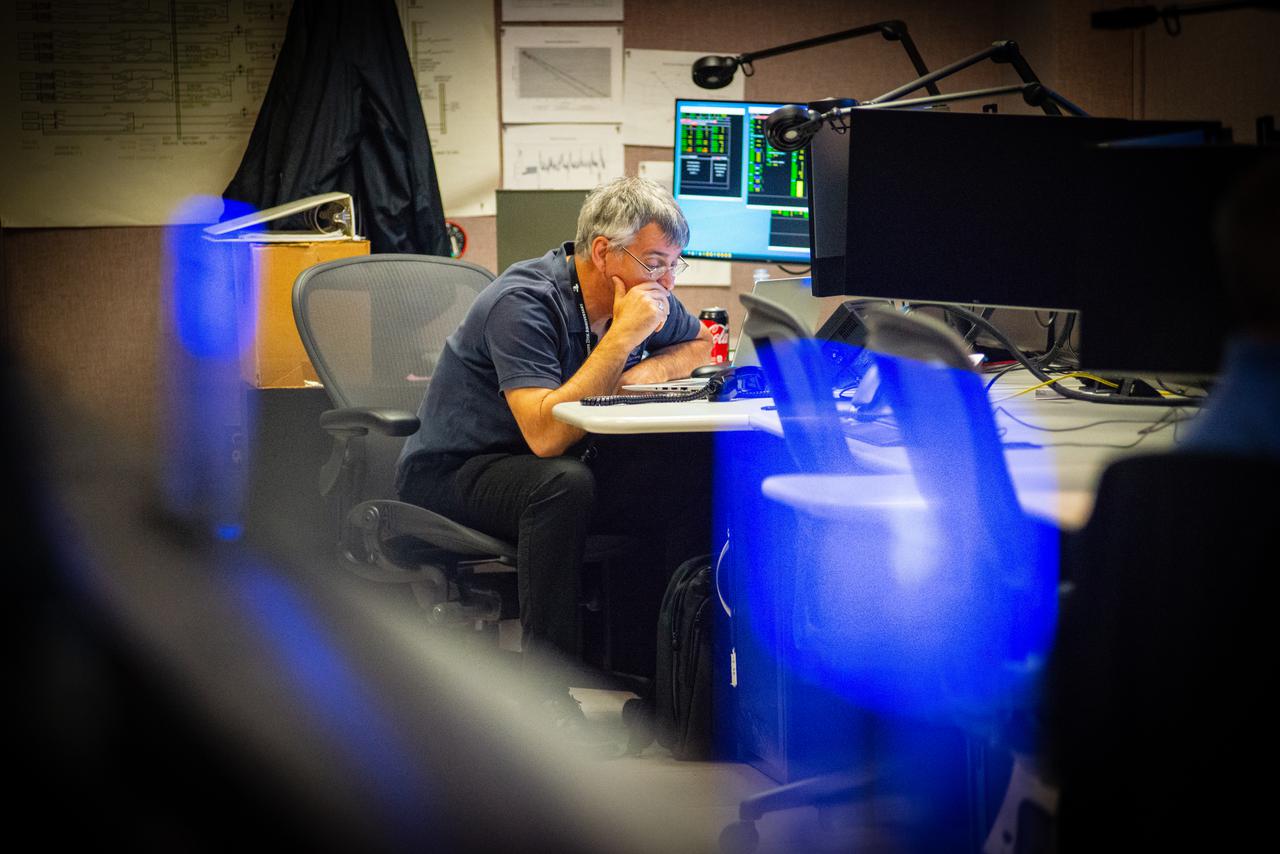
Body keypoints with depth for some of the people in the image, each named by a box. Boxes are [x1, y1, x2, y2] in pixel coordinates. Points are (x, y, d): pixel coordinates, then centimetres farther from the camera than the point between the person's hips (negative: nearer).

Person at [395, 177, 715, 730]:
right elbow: (546, 434, -35)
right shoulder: (523, 303, -25)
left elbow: (703, 347, 15)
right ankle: (547, 698, -32)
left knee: (694, 470, -14)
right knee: (562, 483, -39)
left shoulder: (646, 294, -2)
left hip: (552, 463, 7)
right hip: (453, 476, -7)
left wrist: (650, 370, -7)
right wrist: (623, 337, -32)